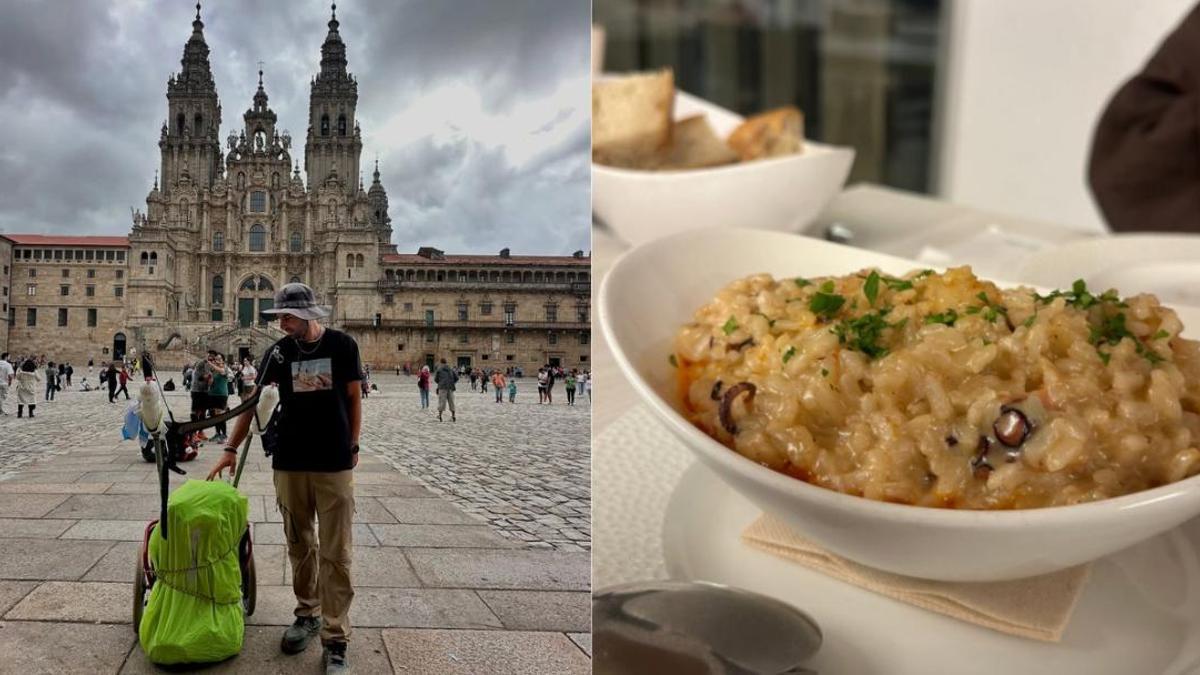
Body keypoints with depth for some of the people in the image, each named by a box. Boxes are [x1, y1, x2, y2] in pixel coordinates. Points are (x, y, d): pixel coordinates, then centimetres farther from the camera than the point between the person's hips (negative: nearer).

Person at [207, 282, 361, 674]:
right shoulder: (279, 351, 3)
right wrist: (231, 449, 2)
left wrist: (353, 447, 3)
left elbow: (353, 398, 4)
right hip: (289, 464, 3)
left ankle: (335, 641, 2)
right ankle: (308, 614, 31)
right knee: (299, 546, 13)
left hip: (335, 465, -3)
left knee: (335, 554, -2)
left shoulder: (342, 346, -3)